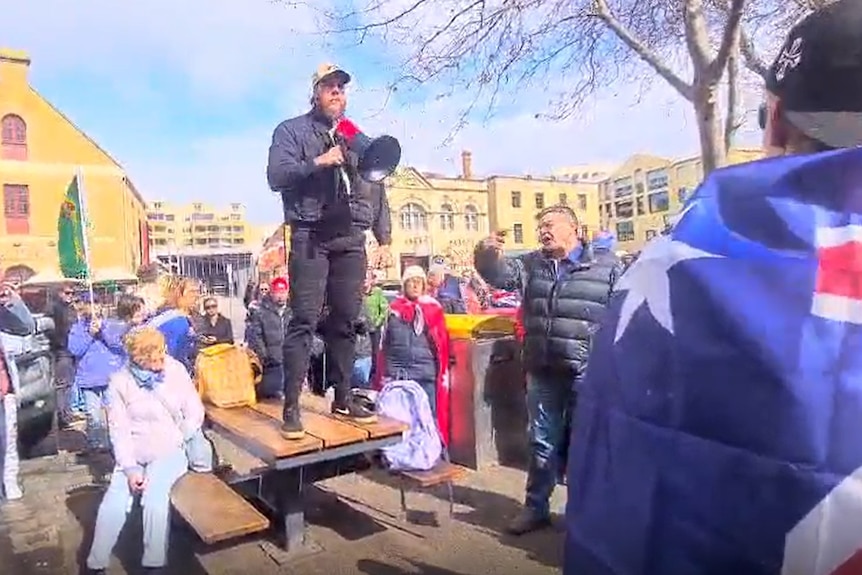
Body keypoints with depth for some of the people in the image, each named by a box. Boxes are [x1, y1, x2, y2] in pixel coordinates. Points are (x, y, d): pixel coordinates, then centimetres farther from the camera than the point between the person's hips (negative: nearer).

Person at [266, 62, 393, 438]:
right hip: (311, 237, -4)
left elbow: (377, 188, 19)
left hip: (351, 239, 4)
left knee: (346, 321, 5)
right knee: (304, 320, -8)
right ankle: (291, 407, -3)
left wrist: (384, 237, 12)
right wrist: (319, 162, -15)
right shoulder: (292, 130, 8)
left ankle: (343, 399, 15)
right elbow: (276, 176, -6)